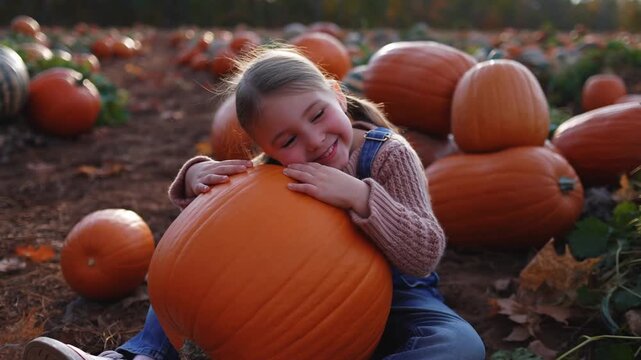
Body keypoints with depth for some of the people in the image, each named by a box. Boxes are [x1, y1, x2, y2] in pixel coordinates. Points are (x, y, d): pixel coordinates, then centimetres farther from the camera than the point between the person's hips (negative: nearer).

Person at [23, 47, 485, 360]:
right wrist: (197, 175, -23)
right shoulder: (278, 167, -11)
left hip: (391, 299, -3)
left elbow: (425, 254, -30)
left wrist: (359, 195, -44)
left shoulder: (389, 154, -21)